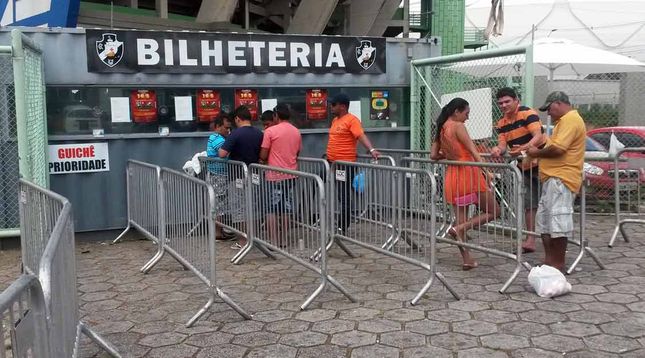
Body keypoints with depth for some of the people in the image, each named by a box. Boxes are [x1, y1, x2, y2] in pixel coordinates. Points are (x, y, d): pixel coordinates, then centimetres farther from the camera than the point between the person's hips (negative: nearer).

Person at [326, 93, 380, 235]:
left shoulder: (352, 120, -12)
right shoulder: (335, 120, 15)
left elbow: (361, 136, -23)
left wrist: (371, 150, -36)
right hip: (331, 163, 9)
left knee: (344, 197, -1)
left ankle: (342, 228, 7)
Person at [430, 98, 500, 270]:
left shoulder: (441, 129, 12)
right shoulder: (458, 126, -8)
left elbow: (433, 155, 13)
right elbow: (473, 150, -16)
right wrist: (486, 170, -21)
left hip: (451, 176, 7)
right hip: (468, 172, -7)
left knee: (461, 219, 11)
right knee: (493, 211, 5)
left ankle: (467, 259, 9)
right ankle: (458, 229, -10)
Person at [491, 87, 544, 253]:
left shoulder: (528, 114, -15)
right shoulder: (502, 123, 7)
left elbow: (538, 136, -28)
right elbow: (503, 143, -1)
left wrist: (525, 148, -46)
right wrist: (498, 149, -25)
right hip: (524, 167, 7)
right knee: (529, 205, 9)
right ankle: (530, 240, 13)